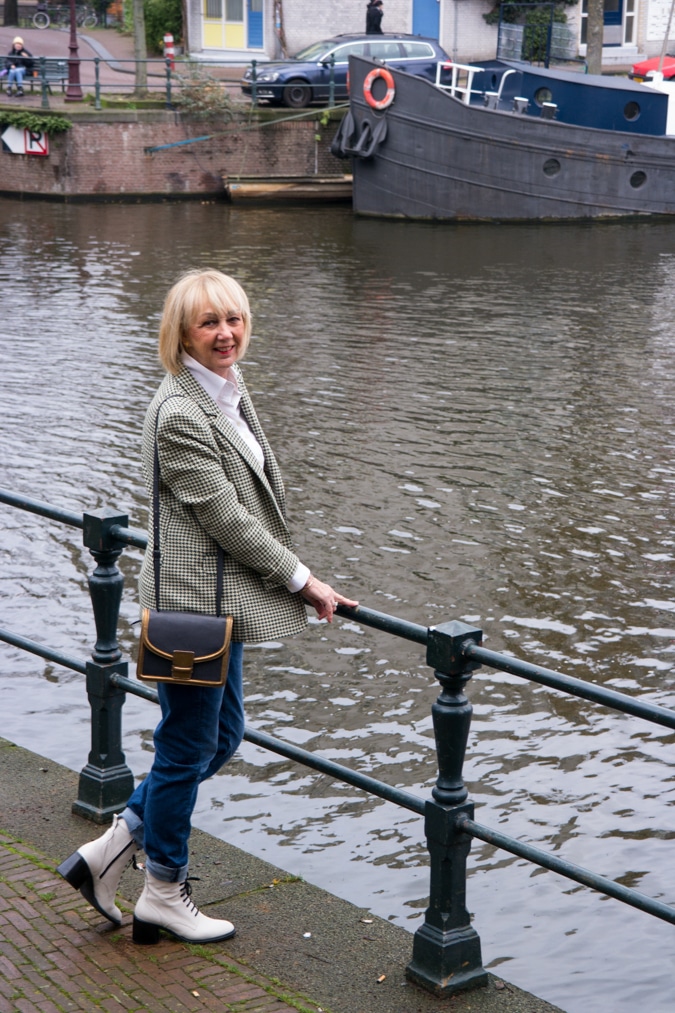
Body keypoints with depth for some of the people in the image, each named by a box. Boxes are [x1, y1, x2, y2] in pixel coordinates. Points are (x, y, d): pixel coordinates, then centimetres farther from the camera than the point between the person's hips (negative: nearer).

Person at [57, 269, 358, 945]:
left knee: (222, 736, 19)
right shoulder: (179, 413, -20)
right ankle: (164, 897, 23)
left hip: (221, 600, 10)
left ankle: (109, 852, 27)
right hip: (192, 600, -10)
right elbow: (225, 517, -20)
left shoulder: (229, 393, 10)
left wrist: (293, 578, 18)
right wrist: (302, 581, -13)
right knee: (187, 749, 4)